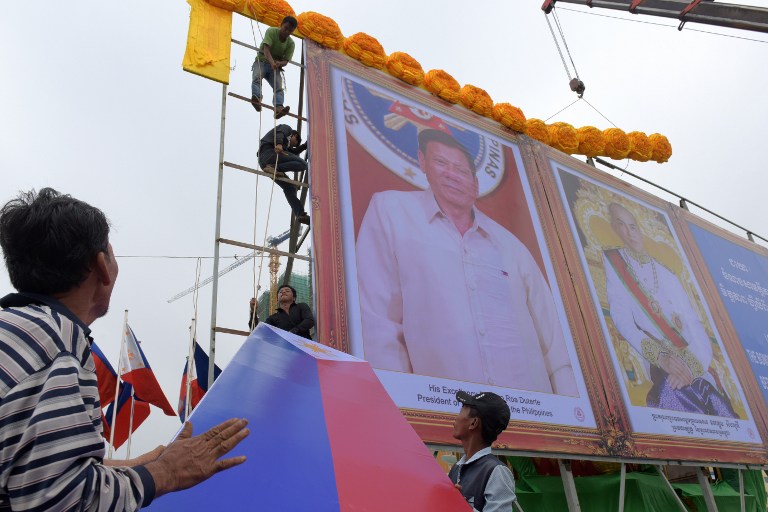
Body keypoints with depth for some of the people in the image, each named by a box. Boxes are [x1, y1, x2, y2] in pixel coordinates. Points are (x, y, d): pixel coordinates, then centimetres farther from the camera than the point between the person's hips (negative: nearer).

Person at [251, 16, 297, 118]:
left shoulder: (291, 43, -1)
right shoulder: (271, 31, -10)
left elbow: (286, 61, -6)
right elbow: (266, 49, -25)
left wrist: (279, 63, -32)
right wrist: (272, 62, -44)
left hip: (276, 67, 2)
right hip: (261, 61, -2)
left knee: (278, 87, -23)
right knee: (257, 77, -32)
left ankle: (279, 108, -45)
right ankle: (256, 97, -56)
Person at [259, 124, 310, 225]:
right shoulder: (287, 128, 19)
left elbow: (294, 152, 47)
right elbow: (279, 133, -3)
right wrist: (279, 144, -23)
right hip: (269, 151, -8)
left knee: (289, 188, 2)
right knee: (302, 164, -17)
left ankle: (300, 214, -11)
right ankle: (274, 167, -27)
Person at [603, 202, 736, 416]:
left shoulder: (668, 275, 18)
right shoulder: (613, 263, 5)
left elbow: (695, 325, 7)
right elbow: (621, 319, -8)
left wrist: (691, 364, -14)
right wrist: (660, 357, -21)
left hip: (696, 366, 4)